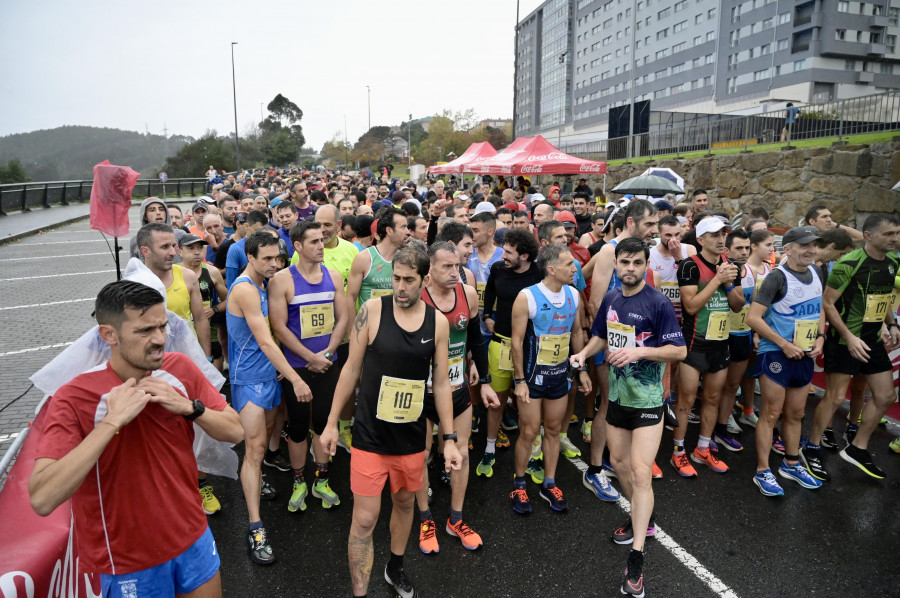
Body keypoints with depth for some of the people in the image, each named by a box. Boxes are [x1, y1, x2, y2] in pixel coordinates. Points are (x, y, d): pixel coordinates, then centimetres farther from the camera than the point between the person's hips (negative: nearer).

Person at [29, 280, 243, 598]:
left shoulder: (180, 368, -9)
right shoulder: (73, 400, -21)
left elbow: (235, 431, -6)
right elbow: (42, 500, -31)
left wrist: (188, 406, -22)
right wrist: (113, 421, -33)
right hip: (129, 562, -4)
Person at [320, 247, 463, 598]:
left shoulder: (438, 322, -5)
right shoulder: (373, 310, -11)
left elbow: (441, 383, 2)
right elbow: (352, 368, -4)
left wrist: (449, 439, 1)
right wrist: (331, 423, -1)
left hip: (412, 437, 3)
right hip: (370, 436, -3)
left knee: (405, 502, 22)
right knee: (365, 519, 0)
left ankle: (395, 568, 47)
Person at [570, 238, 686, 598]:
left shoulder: (658, 303, -14)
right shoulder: (610, 299, 4)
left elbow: (679, 351, -14)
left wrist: (640, 351, -27)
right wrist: (584, 353, -2)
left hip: (647, 399, -6)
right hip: (616, 395, 7)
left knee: (641, 473, -9)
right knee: (618, 463, 18)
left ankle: (636, 559, 1)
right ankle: (642, 519, 42)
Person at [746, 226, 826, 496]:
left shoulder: (817, 273, 5)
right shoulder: (777, 278, -16)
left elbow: (819, 308, 19)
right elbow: (753, 317, -21)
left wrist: (820, 337, 2)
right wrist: (784, 344, -19)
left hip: (804, 355, 7)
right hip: (775, 353, -7)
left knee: (796, 413, 17)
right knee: (772, 413, -1)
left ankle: (791, 464, 33)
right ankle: (762, 472, 8)